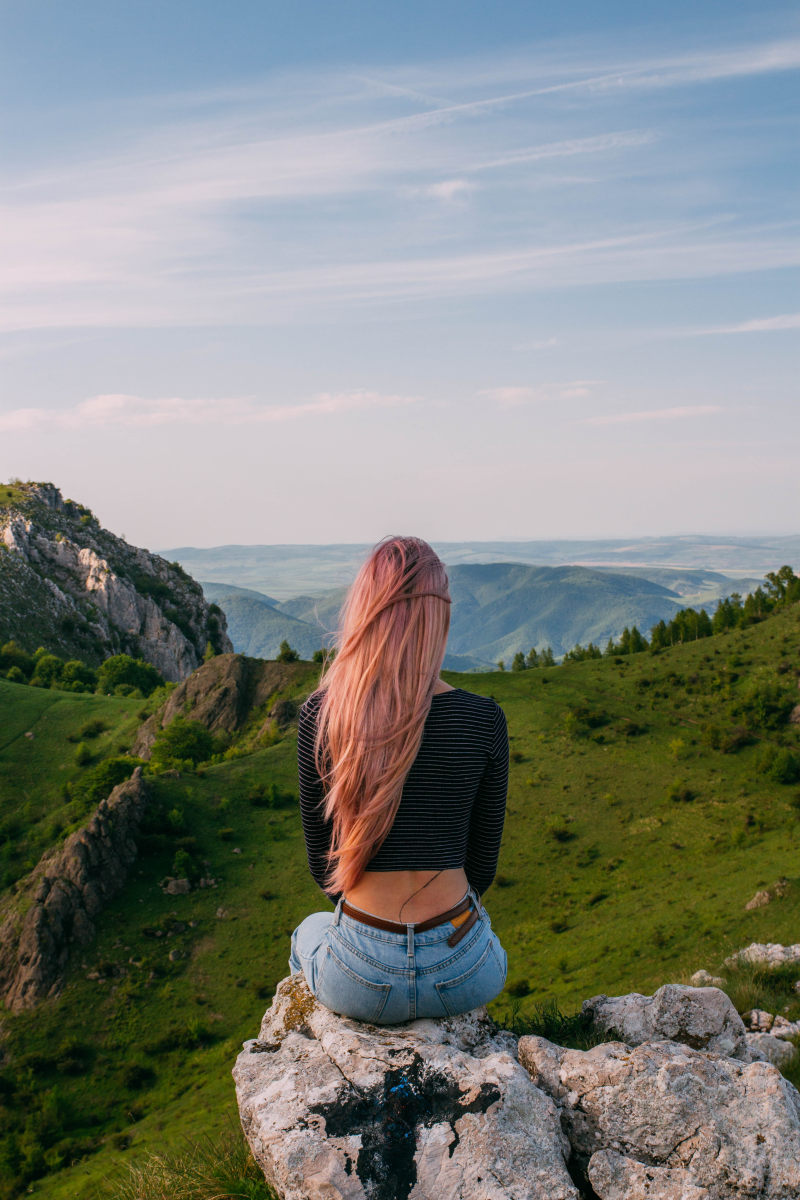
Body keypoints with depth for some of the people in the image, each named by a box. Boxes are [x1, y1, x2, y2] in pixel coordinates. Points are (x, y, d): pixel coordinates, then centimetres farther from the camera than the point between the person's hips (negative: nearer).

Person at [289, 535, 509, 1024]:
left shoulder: (320, 715, -11)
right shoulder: (484, 719, -11)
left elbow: (321, 859, 1)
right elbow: (482, 864, 1)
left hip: (360, 982, 0)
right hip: (463, 979, 1)